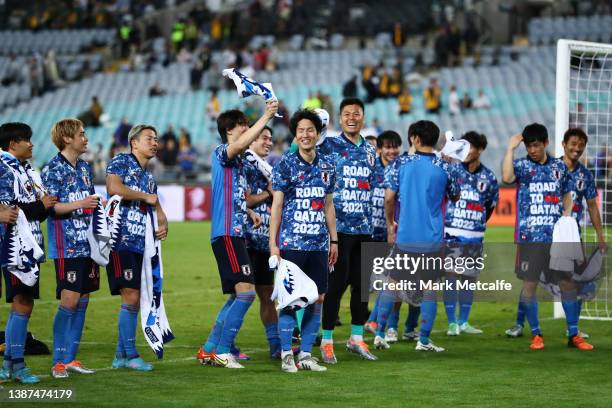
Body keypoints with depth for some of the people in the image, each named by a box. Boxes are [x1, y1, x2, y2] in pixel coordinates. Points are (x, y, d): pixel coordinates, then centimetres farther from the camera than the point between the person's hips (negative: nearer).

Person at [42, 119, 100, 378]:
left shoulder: (84, 168, 15)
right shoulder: (53, 170, -8)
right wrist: (78, 204, -22)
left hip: (88, 244, 8)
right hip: (67, 246, -8)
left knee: (83, 301, 8)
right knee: (69, 301, -10)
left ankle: (70, 358, 14)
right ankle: (58, 362, -4)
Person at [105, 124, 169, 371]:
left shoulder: (148, 177, 23)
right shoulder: (121, 162, 0)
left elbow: (156, 207, 28)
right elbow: (113, 188, -19)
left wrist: (163, 224, 4)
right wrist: (145, 196, -7)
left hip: (140, 244, 8)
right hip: (120, 241, -8)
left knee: (135, 300, 7)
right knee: (131, 297, -11)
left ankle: (121, 355, 14)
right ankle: (130, 354, -6)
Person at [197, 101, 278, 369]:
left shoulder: (239, 161, 21)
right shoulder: (221, 153, -6)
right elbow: (241, 144, -29)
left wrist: (249, 212, 15)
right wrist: (267, 116, -29)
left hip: (236, 234, 10)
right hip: (226, 234, -10)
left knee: (238, 296, 12)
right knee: (246, 291, -16)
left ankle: (209, 349, 18)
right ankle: (222, 352, -12)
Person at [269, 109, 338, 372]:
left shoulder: (327, 167, 10)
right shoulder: (286, 165, -2)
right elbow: (277, 205, -2)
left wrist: (334, 240, 13)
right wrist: (273, 243, -7)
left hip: (319, 244, 4)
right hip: (292, 242, -4)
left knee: (317, 299, 3)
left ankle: (306, 354, 10)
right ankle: (286, 354, 3)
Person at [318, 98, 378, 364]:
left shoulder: (370, 151, 14)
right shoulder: (328, 146, -2)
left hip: (364, 227, 6)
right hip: (338, 226, -6)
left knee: (362, 283, 9)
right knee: (337, 282, -7)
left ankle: (357, 338, 20)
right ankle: (327, 341, 1)